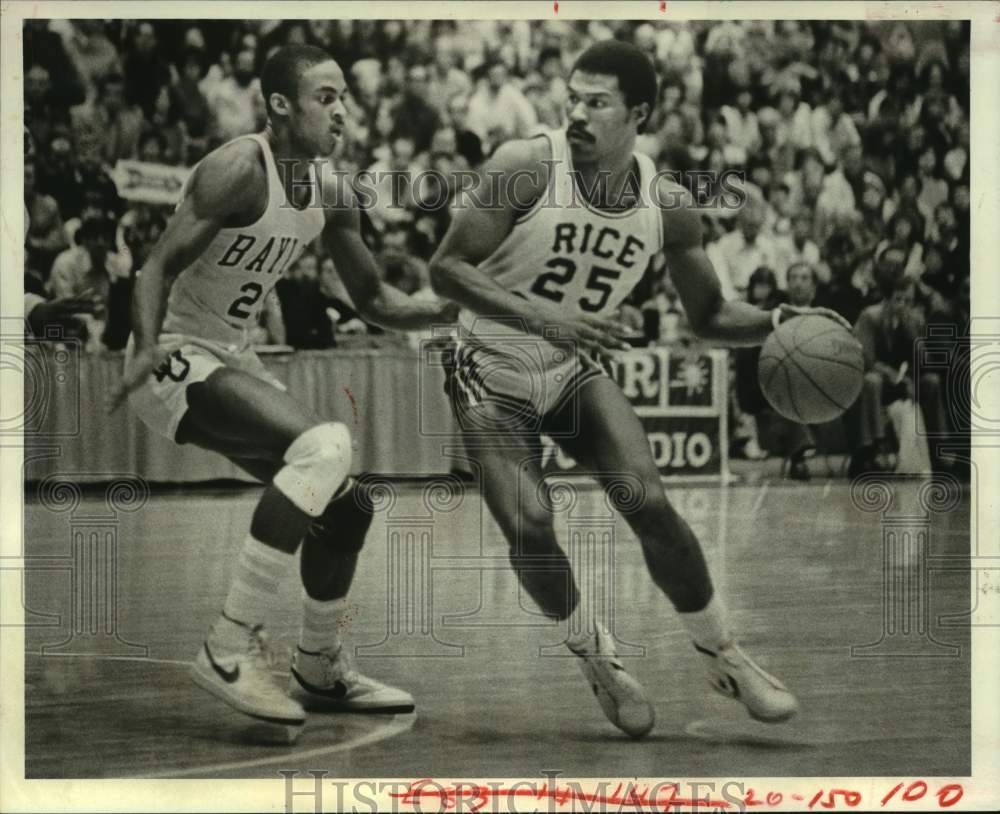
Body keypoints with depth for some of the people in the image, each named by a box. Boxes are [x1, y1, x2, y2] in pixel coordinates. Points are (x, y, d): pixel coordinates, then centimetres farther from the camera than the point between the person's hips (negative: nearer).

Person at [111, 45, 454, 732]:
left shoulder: (332, 196, 5)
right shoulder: (239, 171, -19)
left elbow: (376, 302, 14)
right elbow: (159, 267, -22)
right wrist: (147, 348, -40)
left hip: (231, 362, 9)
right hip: (179, 361, -9)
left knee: (346, 507, 11)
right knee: (324, 445, -30)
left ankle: (320, 672, 32)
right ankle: (231, 649, -25)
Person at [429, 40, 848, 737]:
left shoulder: (668, 207, -8)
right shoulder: (527, 169, -21)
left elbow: (709, 316, 4)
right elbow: (446, 268, -21)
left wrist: (775, 321, -18)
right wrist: (545, 319, -33)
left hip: (577, 372, 3)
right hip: (493, 377, -3)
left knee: (648, 501, -16)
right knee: (529, 525, -19)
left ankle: (723, 656, 3)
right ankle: (597, 659, 8)